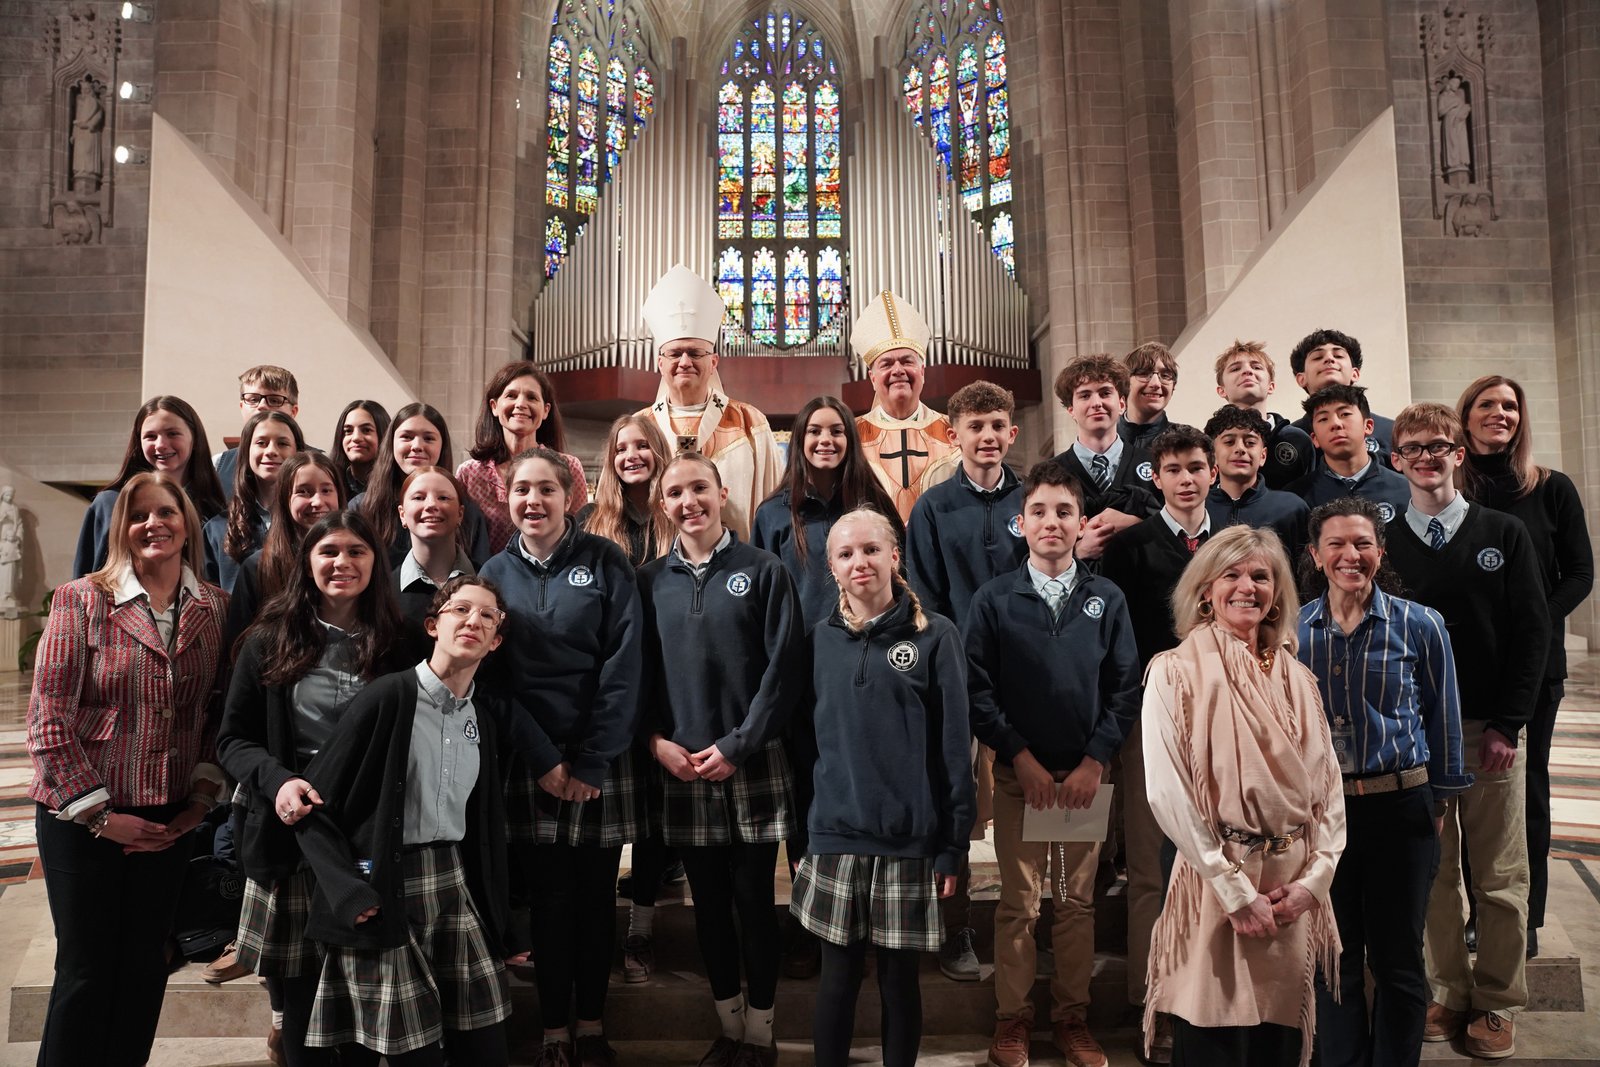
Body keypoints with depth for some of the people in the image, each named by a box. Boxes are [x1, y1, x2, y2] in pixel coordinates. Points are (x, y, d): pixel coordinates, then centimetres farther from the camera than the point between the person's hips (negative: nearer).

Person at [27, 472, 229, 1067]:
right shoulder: (81, 599, -7)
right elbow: (48, 717, -10)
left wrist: (202, 800, -3)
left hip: (170, 819, 3)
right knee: (86, 967, 7)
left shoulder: (215, 607, 2)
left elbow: (222, 712, 5)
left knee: (146, 962, 14)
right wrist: (99, 814, -12)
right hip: (82, 818, -3)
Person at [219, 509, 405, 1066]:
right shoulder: (269, 642, 4)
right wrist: (277, 780, -14)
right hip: (290, 834, 1)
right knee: (297, 988, 9)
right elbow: (233, 738, 5)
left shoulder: (394, 645, 2)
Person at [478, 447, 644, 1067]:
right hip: (531, 762, 1)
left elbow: (622, 668, -7)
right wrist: (545, 761, -8)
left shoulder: (605, 563, -3)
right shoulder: (496, 573, 4)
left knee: (596, 894, 7)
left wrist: (591, 764, -11)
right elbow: (495, 680, 0)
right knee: (549, 895, 6)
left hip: (601, 762, -1)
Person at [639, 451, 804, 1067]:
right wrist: (656, 740, -5)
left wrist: (738, 746, -11)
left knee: (753, 899, 4)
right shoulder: (651, 581, 7)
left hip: (752, 763, -3)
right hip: (680, 766, 3)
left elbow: (784, 669, -7)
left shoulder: (763, 571, -2)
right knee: (708, 901, 12)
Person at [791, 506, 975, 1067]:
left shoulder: (934, 636, -2)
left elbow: (955, 746, -3)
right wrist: (803, 831, 8)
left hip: (910, 841, -2)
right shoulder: (820, 640, 6)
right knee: (838, 980, 9)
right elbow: (803, 740, 11)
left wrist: (953, 846, -5)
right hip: (834, 839, 2)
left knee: (900, 980, 10)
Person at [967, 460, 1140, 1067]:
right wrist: (1023, 760, -11)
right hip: (1018, 774, -1)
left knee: (1078, 902, 11)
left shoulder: (1107, 600, 1)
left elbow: (1125, 689, 0)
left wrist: (1094, 763, -8)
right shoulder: (994, 601, -3)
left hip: (1087, 773, 2)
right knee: (1018, 904, 7)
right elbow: (977, 691, -6)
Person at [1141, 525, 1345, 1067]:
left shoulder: (1297, 677, 10)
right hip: (1214, 888, -5)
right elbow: (1166, 793, -14)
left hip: (1296, 895, 5)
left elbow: (1328, 785, 7)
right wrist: (1236, 891, -14)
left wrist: (1315, 878, -5)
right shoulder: (1176, 670, -7)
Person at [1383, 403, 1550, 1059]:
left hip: (1492, 731, 0)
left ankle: (1497, 1005, 20)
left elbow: (1532, 632, 1)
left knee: (1501, 878, 7)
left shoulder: (1504, 534, 3)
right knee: (1433, 872, 6)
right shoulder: (1382, 543, 2)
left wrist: (1507, 726, -7)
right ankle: (1447, 993, 20)